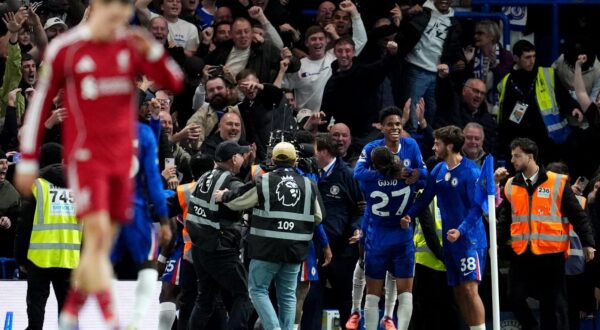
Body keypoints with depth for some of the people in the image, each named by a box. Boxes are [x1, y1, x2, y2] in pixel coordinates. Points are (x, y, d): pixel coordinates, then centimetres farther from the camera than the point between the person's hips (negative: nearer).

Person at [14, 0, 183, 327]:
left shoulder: (131, 45, 4)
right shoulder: (65, 49, -6)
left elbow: (173, 83, -2)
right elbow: (39, 104, 1)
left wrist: (153, 52, -21)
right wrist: (27, 161, 2)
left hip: (121, 157, 4)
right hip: (84, 155, -4)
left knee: (102, 245, 8)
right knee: (98, 233, -17)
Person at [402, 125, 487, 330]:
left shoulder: (470, 171, -13)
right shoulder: (438, 171, 9)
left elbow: (477, 207, -17)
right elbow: (425, 198, 12)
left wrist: (461, 230, -28)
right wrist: (409, 215, -5)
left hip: (469, 239, -7)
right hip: (449, 241, 8)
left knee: (469, 289, -13)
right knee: (458, 292, 9)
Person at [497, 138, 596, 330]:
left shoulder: (558, 183, -4)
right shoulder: (511, 186, 8)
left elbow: (577, 216, -3)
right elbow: (504, 219, 14)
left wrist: (587, 243, -8)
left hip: (551, 254, -4)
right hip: (522, 254, 4)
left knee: (553, 303, 1)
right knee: (516, 298, 0)